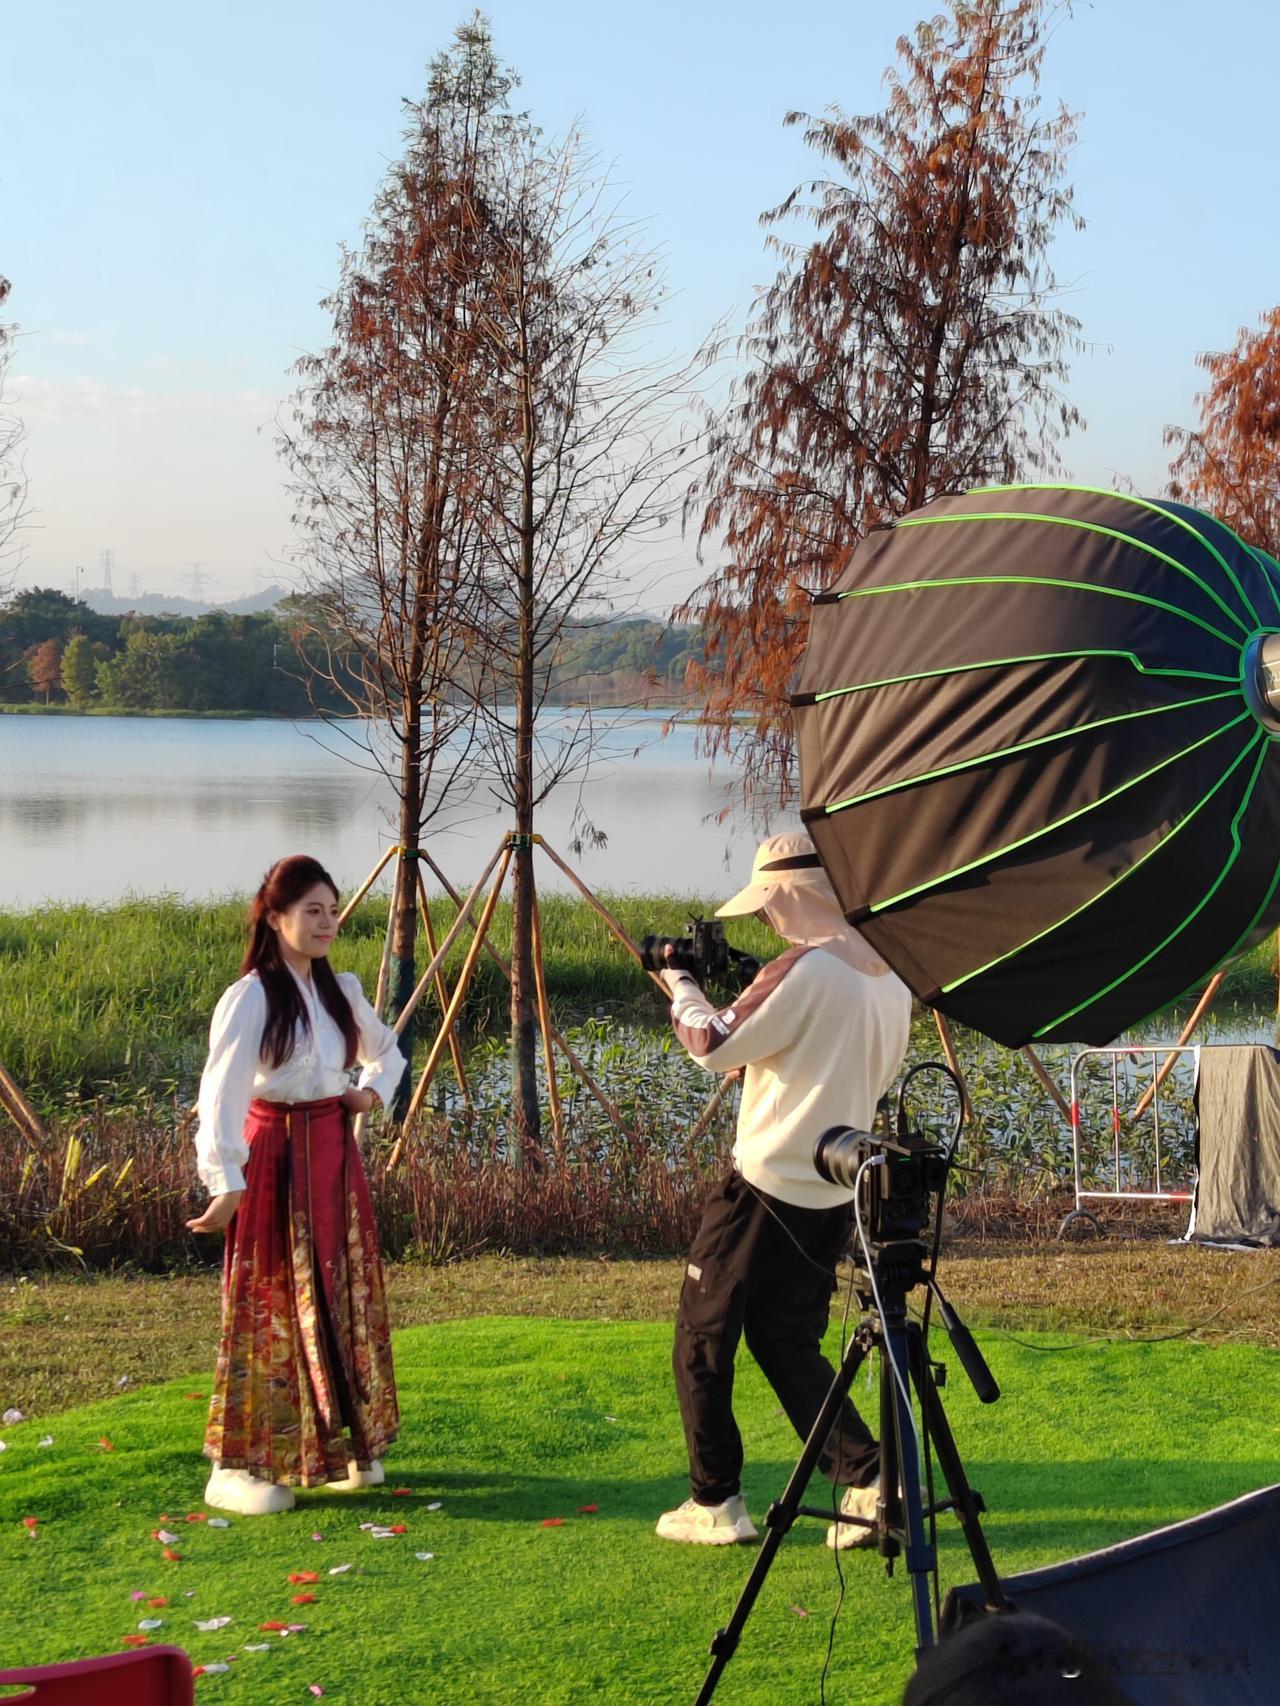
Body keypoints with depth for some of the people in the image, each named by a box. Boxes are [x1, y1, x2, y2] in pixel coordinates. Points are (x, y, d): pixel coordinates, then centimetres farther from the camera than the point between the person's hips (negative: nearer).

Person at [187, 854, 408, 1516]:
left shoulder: (340, 990, 7)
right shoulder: (250, 998, -14)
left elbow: (387, 1050, 26)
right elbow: (221, 1094, -24)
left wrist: (374, 1091, 6)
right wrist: (226, 1183, -34)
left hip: (336, 1157, 7)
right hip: (276, 1158, -7)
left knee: (343, 1303, 13)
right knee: (272, 1307, -5)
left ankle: (342, 1448, 25)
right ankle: (239, 1468, 2)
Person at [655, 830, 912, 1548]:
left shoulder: (804, 971, -19)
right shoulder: (891, 976, 8)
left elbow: (718, 1046, -14)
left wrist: (683, 987, 4)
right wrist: (751, 993, 14)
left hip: (768, 1186, -8)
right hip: (837, 1192, 8)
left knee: (703, 1342, 6)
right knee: (790, 1343, 17)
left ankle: (717, 1503, 9)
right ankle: (866, 1476, 3)